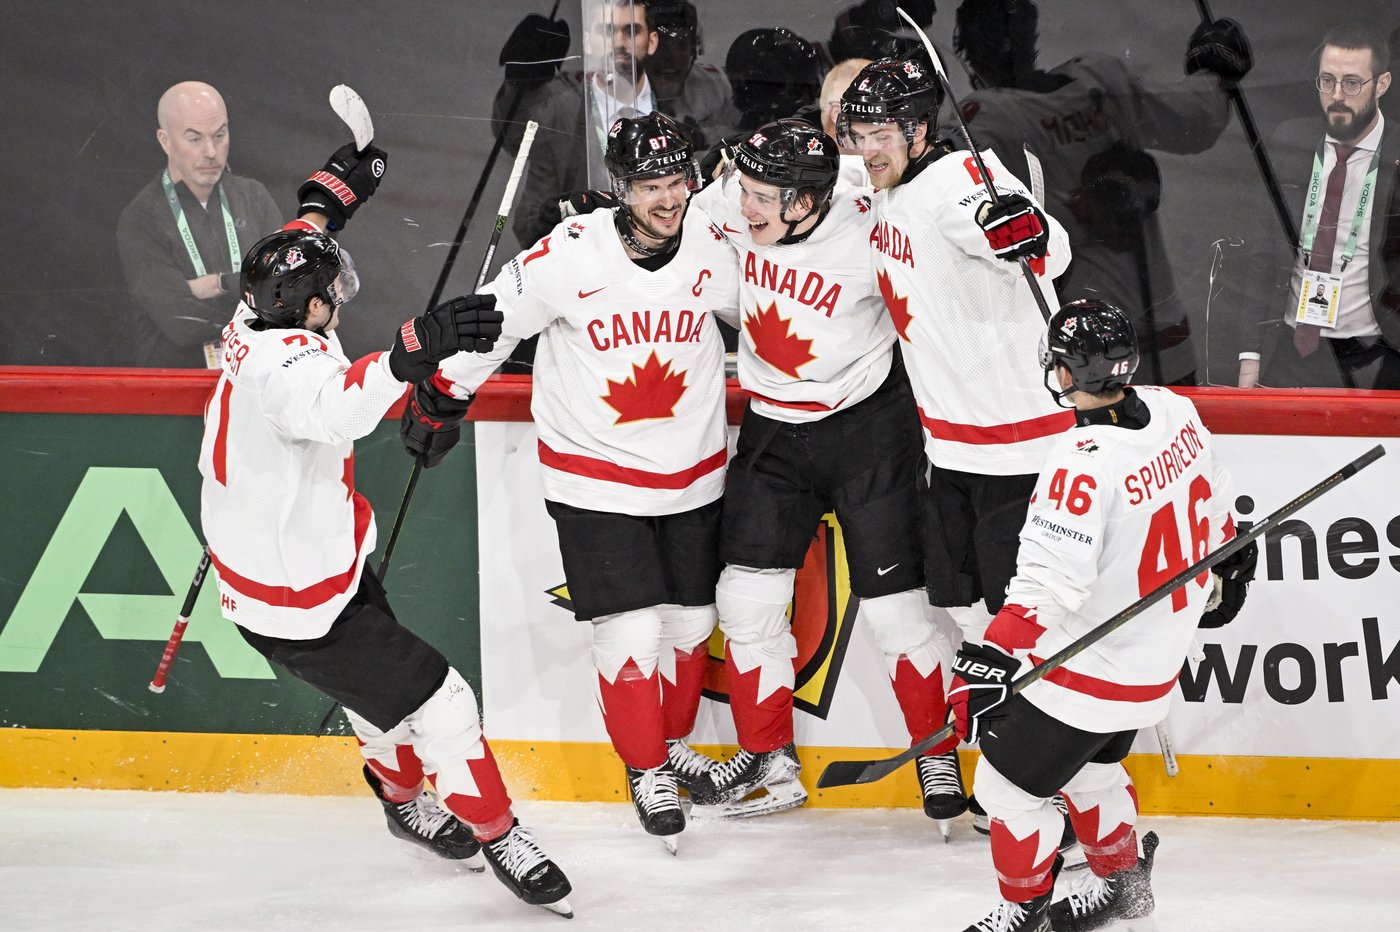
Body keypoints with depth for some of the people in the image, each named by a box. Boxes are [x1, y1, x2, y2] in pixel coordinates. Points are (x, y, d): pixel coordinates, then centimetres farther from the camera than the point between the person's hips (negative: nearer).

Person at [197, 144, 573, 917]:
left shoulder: (256, 326, -4)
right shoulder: (283, 363, -34)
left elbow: (292, 260, 20)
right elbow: (334, 407, -58)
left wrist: (328, 197, 29)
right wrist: (415, 351, -71)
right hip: (295, 605, -10)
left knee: (381, 677, 29)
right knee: (435, 698, -3)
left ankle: (406, 798, 52)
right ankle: (496, 836, 13)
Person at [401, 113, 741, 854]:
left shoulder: (714, 250, -9)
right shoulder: (568, 257, -20)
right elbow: (490, 319, -7)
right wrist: (440, 395, 0)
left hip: (691, 478, 4)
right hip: (594, 480, -4)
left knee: (689, 620, 14)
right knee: (631, 629, -7)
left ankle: (674, 745, 38)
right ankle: (646, 772, 12)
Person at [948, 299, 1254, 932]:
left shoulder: (1084, 463, -30)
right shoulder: (1177, 414, -6)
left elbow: (1050, 582, -33)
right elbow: (1212, 499, 13)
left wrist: (989, 661, -32)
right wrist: (1226, 567, 31)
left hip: (1089, 673, -9)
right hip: (1158, 658, 9)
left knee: (1010, 784, 7)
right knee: (1089, 767, 29)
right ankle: (1121, 881, 44)